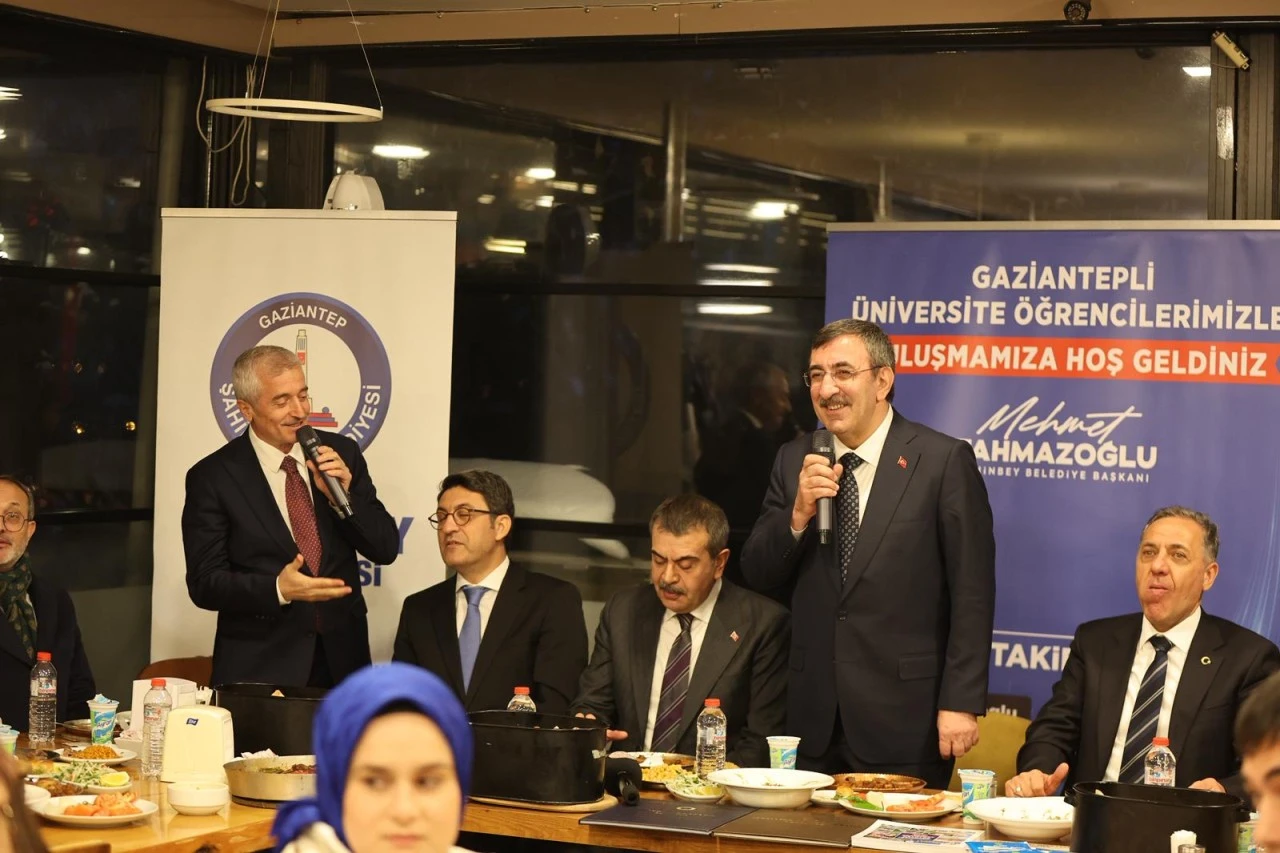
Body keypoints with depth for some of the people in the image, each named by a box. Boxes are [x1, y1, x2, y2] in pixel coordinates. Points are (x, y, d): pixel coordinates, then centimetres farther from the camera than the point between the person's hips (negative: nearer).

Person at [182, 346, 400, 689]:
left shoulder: (342, 452, 3)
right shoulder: (212, 477, -6)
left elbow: (386, 549, 3)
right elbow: (204, 583, -8)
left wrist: (344, 494, -14)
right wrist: (278, 589, -23)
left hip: (343, 658, 3)